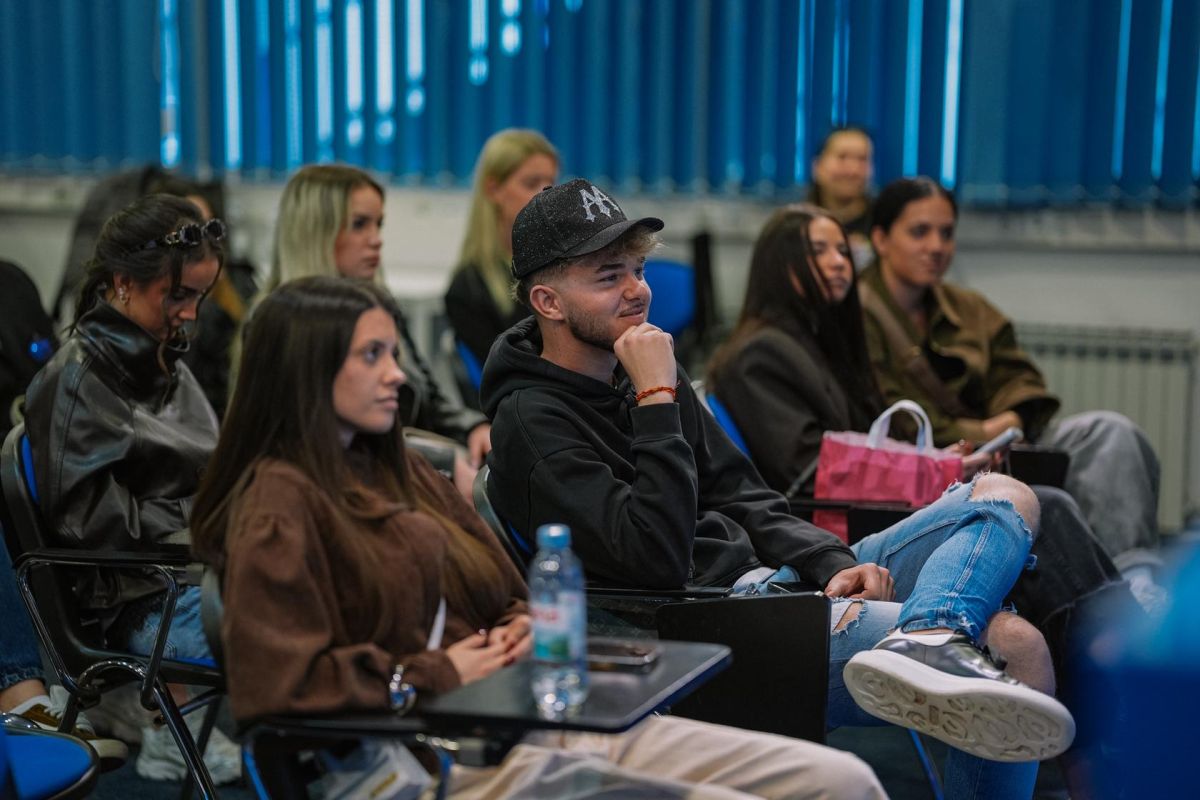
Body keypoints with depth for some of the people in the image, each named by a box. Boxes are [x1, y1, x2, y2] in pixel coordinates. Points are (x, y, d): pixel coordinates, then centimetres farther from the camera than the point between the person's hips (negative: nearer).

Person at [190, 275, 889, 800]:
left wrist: (524, 626, 6)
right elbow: (275, 682, -18)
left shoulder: (398, 469, 22)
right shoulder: (277, 507, -5)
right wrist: (439, 673, -12)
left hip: (539, 719, 9)